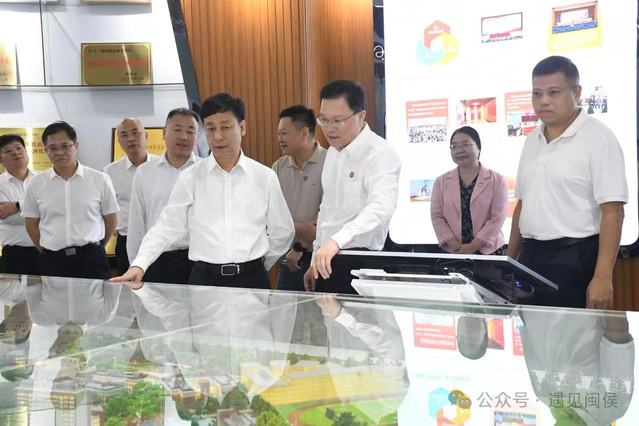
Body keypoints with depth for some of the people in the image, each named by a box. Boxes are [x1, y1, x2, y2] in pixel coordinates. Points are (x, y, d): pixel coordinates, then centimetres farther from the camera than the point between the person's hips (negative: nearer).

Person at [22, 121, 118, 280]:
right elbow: (31, 223, 12)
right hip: (52, 261, 1)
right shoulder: (35, 184, 3)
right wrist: (48, 254, 11)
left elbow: (111, 220, 7)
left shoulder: (100, 180, -1)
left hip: (92, 260, -1)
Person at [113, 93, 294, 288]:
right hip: (204, 279, 0)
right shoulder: (190, 178, 2)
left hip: (252, 279, 0)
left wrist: (259, 267, 12)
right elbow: (167, 227, -1)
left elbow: (282, 232, 11)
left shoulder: (265, 177, 3)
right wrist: (139, 265, -13)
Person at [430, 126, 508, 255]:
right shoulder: (441, 182, 9)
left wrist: (472, 247, -14)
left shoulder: (497, 180, 2)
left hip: (489, 251, -1)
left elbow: (497, 218, -6)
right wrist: (457, 248, -10)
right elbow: (436, 216, 2)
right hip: (452, 253, 2)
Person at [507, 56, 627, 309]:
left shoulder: (597, 138, -8)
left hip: (575, 259, -6)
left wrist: (603, 277, -20)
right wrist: (509, 262, 15)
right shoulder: (532, 140, 12)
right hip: (530, 255, 6)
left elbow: (612, 212, -14)